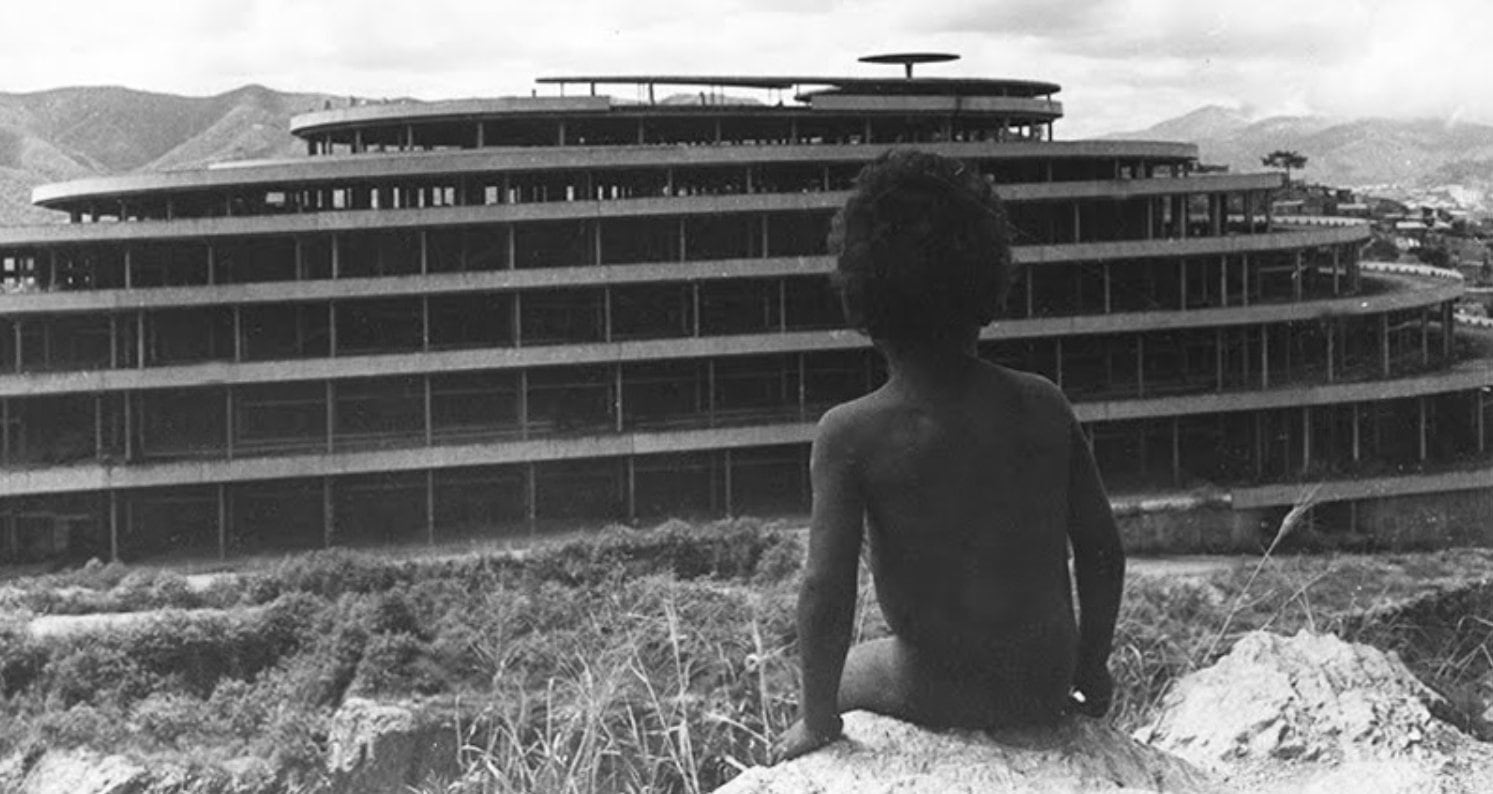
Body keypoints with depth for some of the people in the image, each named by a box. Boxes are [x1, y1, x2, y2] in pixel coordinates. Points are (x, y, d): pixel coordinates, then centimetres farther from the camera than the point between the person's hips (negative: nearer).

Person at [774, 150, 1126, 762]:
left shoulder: (851, 434, -17)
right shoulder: (1043, 406, -6)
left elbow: (826, 590, -20)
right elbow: (1102, 551, -1)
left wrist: (817, 720, -6)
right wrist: (1091, 666, 14)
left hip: (940, 697, -3)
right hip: (1048, 694, 4)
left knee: (834, 676, 29)